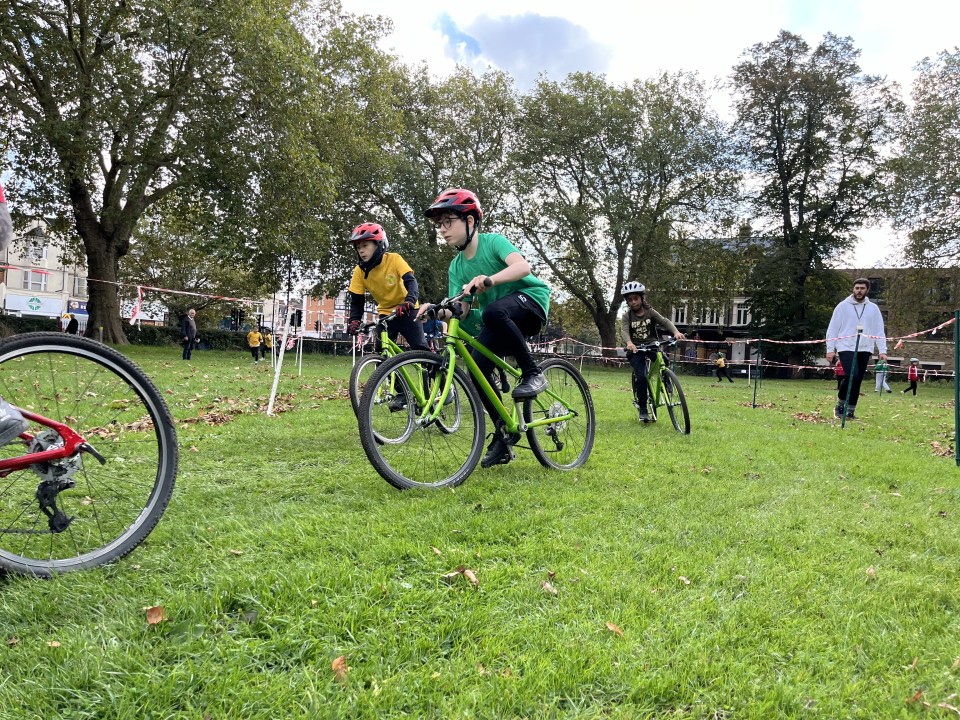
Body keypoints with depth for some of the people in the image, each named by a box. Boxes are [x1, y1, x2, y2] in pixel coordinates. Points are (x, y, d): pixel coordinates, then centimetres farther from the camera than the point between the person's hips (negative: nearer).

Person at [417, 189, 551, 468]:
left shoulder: (492, 241, -12)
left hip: (531, 301, -6)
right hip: (500, 324, 6)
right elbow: (461, 311, -4)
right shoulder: (456, 266, 5)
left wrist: (489, 279, -48)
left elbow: (523, 266, -30)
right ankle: (503, 435, 4)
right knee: (478, 369, -13)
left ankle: (533, 374, -22)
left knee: (493, 312, -38)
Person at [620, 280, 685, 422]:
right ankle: (643, 409, -4)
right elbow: (624, 331, -19)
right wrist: (629, 343, -42)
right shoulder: (628, 316, -2)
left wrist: (676, 332, -35)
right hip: (636, 349, -1)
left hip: (651, 345, 1)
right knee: (641, 376, -17)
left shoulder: (650, 312, -1)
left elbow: (664, 322, -14)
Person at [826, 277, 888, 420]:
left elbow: (879, 331, 9)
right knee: (852, 376, -19)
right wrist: (830, 349, -5)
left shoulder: (873, 308, 11)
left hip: (865, 350, 3)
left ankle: (850, 410, 15)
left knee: (857, 381, 4)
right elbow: (832, 329, 1)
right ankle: (840, 404, 1)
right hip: (846, 348, -3)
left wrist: (882, 350, -1)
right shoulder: (843, 306, 2)